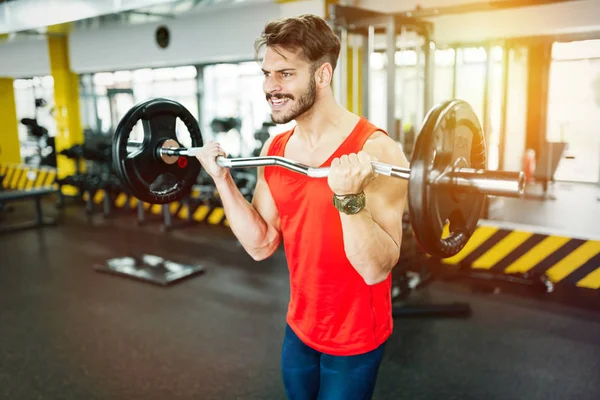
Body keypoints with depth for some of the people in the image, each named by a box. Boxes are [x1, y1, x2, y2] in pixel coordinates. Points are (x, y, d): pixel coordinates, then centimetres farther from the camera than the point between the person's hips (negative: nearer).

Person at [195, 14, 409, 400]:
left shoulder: (374, 151, -23)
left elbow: (376, 269, -25)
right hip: (299, 328, 6)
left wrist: (348, 196, -39)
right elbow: (261, 245, 0)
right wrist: (222, 178, -7)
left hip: (355, 339, -6)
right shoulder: (275, 149, -3)